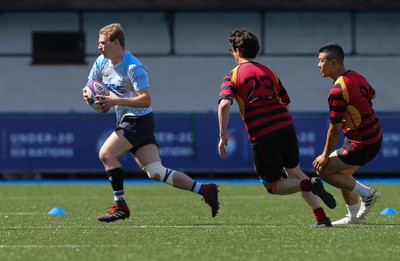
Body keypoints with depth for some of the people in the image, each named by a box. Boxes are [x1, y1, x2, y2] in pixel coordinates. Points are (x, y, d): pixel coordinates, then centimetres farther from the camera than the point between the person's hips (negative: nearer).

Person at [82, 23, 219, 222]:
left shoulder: (133, 67, -17)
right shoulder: (101, 63, 7)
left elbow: (145, 100, -22)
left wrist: (116, 100, -28)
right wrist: (89, 95, -7)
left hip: (139, 120, -8)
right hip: (127, 121, 8)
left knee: (106, 154, -17)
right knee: (156, 172, 0)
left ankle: (120, 206, -9)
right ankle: (205, 190, 3)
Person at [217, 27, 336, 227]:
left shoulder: (233, 77, 3)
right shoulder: (269, 72, 18)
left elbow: (224, 105, -13)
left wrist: (223, 135, -9)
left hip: (262, 137, -5)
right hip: (286, 127, 5)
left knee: (273, 186, 12)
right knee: (295, 173, 22)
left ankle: (309, 185, -15)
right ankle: (322, 218, 11)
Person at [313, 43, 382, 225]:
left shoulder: (337, 92, -23)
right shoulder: (356, 77, 4)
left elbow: (335, 129, -21)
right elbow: (371, 94, 25)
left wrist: (325, 155, -11)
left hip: (361, 145, -9)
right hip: (374, 136, 9)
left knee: (323, 170, -4)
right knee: (343, 173, 20)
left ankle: (366, 193, 0)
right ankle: (355, 216, 26)